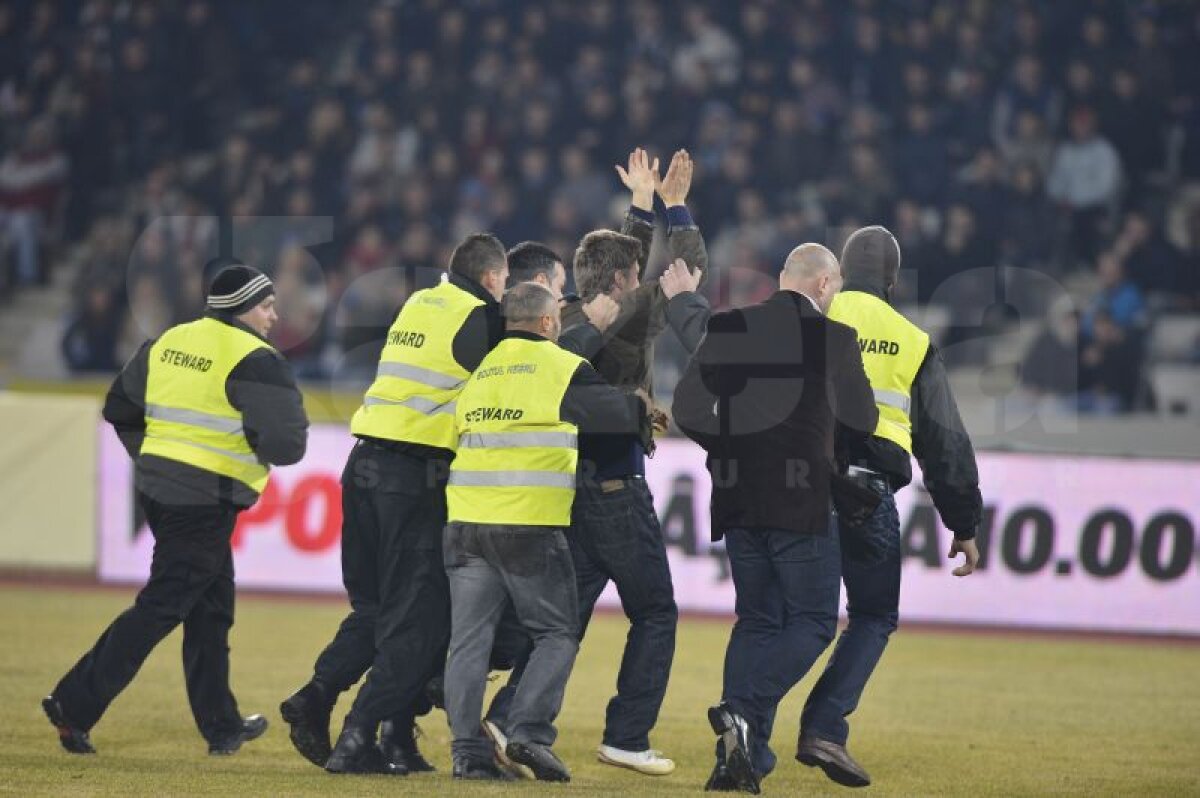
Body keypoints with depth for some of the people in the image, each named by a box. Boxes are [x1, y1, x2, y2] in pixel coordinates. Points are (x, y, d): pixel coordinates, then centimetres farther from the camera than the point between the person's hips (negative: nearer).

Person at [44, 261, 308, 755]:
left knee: (211, 609, 18)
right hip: (206, 503, -8)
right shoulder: (256, 362, -12)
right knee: (159, 609, -5)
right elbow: (284, 445, -19)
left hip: (159, 488, 8)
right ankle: (75, 705, -10)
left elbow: (120, 408, 19)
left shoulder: (169, 342, 11)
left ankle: (221, 726, 25)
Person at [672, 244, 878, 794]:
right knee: (813, 623, 4)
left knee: (756, 621, 13)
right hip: (803, 501, -5)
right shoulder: (834, 338, -8)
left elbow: (687, 408, -2)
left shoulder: (729, 329, 2)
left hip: (738, 500, 5)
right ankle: (744, 711, -18)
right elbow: (863, 421, 1)